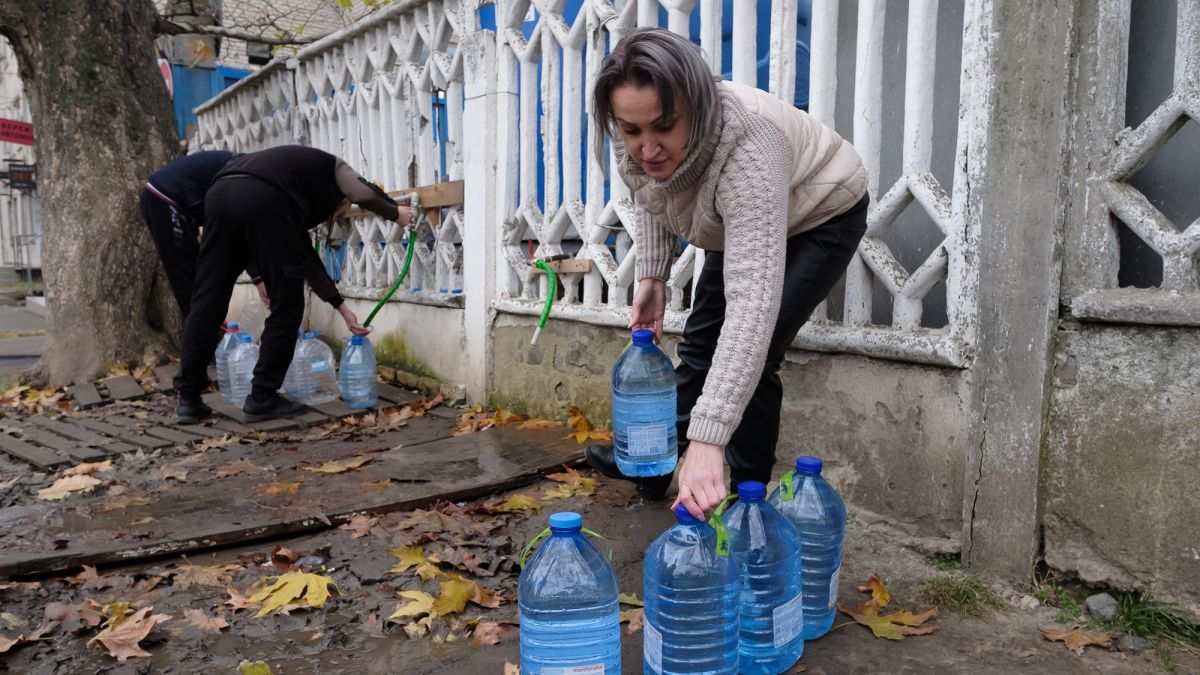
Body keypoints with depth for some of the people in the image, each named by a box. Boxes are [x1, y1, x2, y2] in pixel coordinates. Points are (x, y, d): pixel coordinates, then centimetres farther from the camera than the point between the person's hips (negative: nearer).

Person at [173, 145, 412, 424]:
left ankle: (188, 398, 14)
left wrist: (341, 307, 45)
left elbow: (305, 257, 41)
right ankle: (262, 399, 10)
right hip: (261, 199, -7)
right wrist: (395, 213, 25)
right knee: (286, 304, 6)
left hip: (220, 193, 8)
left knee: (206, 303, 12)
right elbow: (365, 195, 3)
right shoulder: (333, 167, 28)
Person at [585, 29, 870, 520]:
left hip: (819, 217, -6)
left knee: (749, 356, -16)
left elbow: (753, 303, -52)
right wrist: (651, 276, -8)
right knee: (701, 342, 11)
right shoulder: (634, 142, -23)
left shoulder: (745, 151, -44)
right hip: (736, 223, 7)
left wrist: (707, 439, -58)